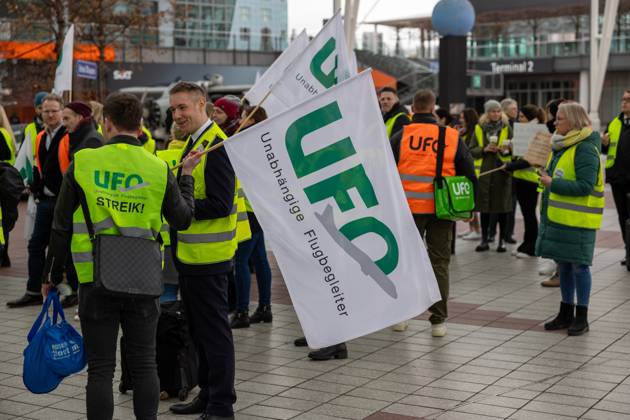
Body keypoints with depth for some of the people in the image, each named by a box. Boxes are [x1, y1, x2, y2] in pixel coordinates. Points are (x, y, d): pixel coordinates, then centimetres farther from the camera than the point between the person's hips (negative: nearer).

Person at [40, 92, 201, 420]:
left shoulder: (82, 163, -5)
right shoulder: (159, 169, -3)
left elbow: (61, 227, -1)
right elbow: (182, 219, 8)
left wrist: (50, 274, 11)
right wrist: (187, 176, 22)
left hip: (95, 279, -1)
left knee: (101, 368, 6)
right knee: (144, 364, 12)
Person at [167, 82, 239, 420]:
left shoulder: (217, 146, -16)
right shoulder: (192, 142, 15)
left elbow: (220, 205, -23)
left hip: (208, 257, -10)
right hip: (189, 254, 10)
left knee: (214, 331, -1)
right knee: (199, 329, 18)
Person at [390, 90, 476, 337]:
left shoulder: (400, 137, -2)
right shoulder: (453, 137, 2)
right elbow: (469, 175, 6)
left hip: (408, 208, 0)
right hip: (442, 209, 0)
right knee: (439, 263, 8)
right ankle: (438, 321, 9)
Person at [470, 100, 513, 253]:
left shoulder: (506, 128, 4)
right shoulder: (479, 128, 6)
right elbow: (472, 150, 6)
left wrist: (507, 150, -15)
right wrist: (484, 149, -11)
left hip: (502, 171, -1)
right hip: (484, 171, 1)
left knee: (502, 207, 1)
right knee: (484, 207, 5)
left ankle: (502, 240, 10)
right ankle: (484, 240, 13)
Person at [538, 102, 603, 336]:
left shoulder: (585, 149, -16)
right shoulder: (561, 146, 13)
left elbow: (585, 186, -23)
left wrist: (552, 183, -21)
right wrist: (547, 179, 10)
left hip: (577, 220, -9)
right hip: (558, 217, 9)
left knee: (578, 265, -1)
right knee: (563, 264, 14)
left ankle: (581, 317, 9)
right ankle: (566, 313, 25)